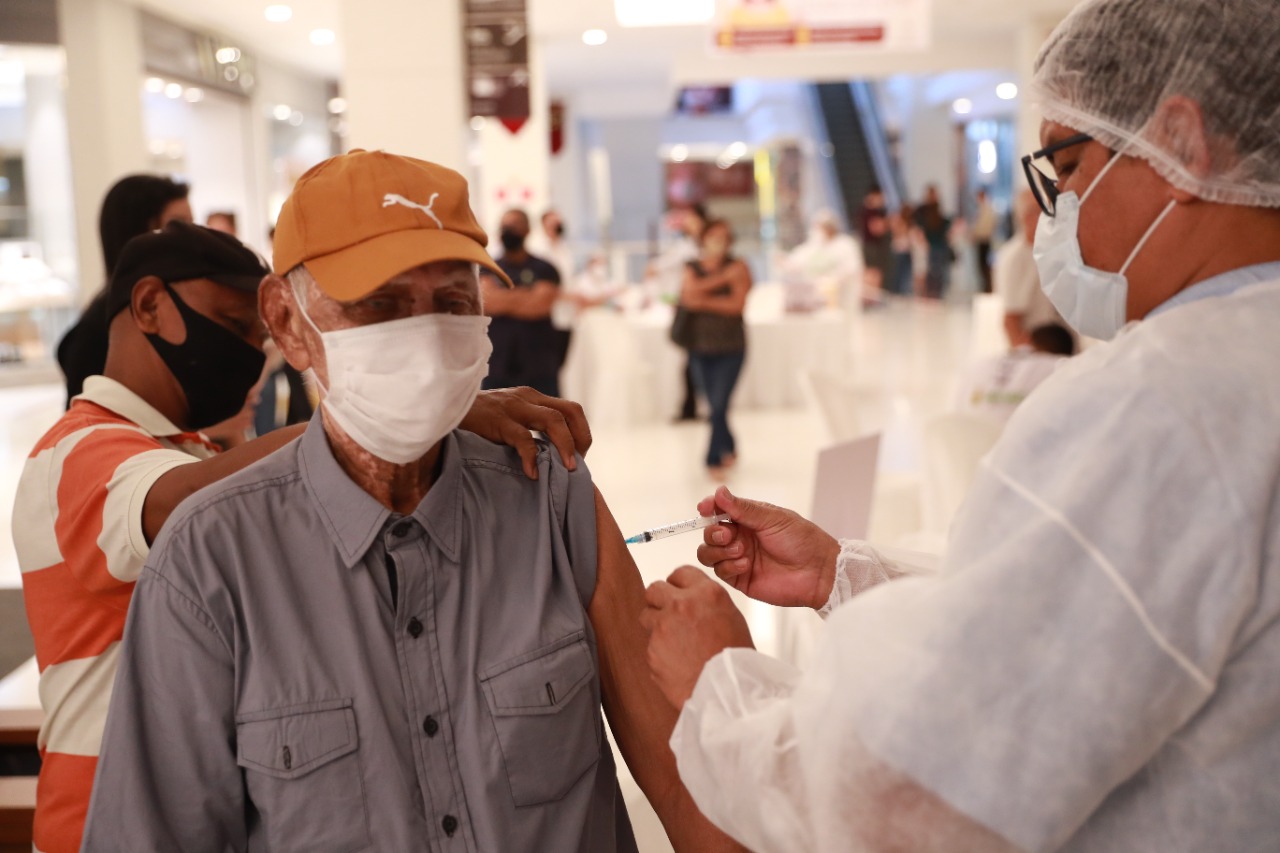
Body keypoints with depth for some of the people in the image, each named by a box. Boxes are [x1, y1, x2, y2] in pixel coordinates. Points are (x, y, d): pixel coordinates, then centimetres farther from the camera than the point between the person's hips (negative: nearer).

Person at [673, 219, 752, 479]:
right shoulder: (693, 268, 8)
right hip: (700, 347, 3)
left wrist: (704, 301, -13)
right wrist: (722, 278, -16)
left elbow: (737, 304, -12)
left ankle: (714, 460, -3)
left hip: (730, 347, -3)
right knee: (715, 405, 8)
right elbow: (690, 292, -12)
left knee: (720, 405, -11)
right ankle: (729, 448, 27)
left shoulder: (738, 268, 0)